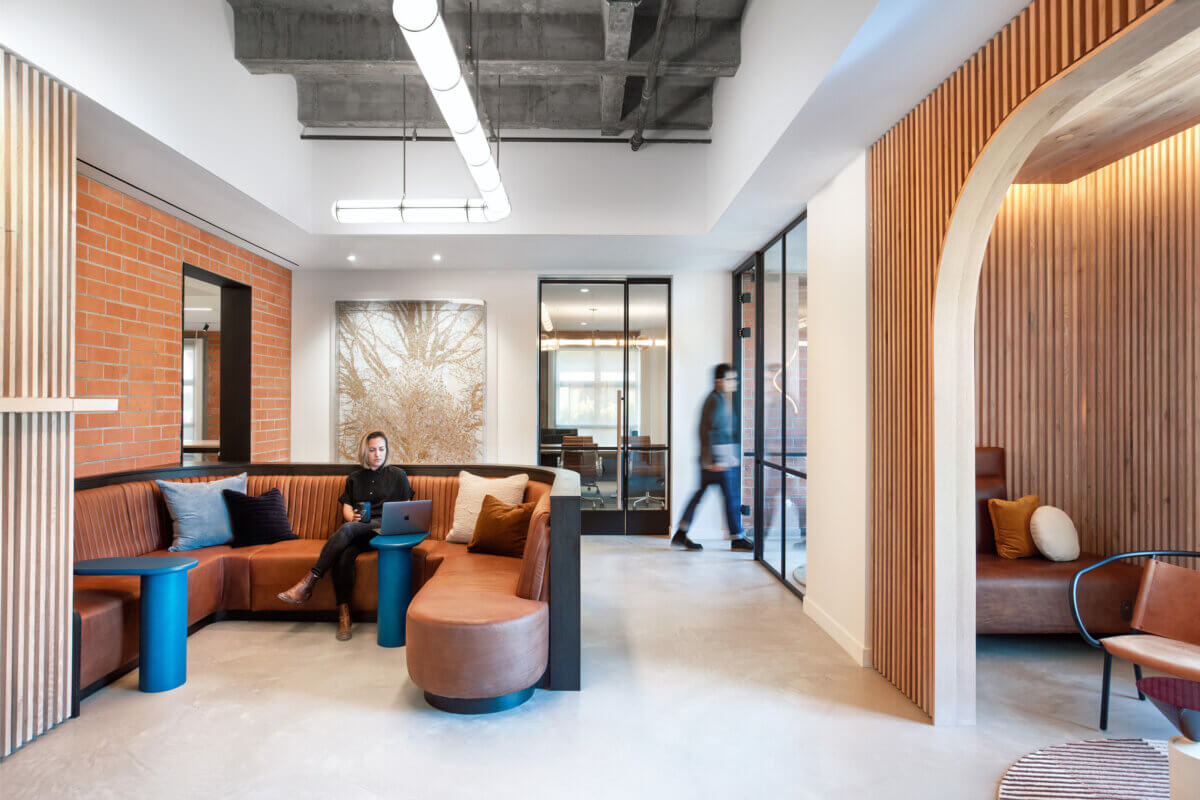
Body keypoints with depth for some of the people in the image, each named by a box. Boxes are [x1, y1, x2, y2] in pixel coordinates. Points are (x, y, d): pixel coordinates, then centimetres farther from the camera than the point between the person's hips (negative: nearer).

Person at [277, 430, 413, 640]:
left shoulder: (397, 475, 15)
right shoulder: (354, 478, 24)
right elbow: (346, 507, 16)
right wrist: (352, 517, -8)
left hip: (383, 529, -3)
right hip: (357, 533, 3)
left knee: (348, 528, -35)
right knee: (344, 555, -33)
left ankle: (309, 582, -35)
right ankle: (343, 613, -32)